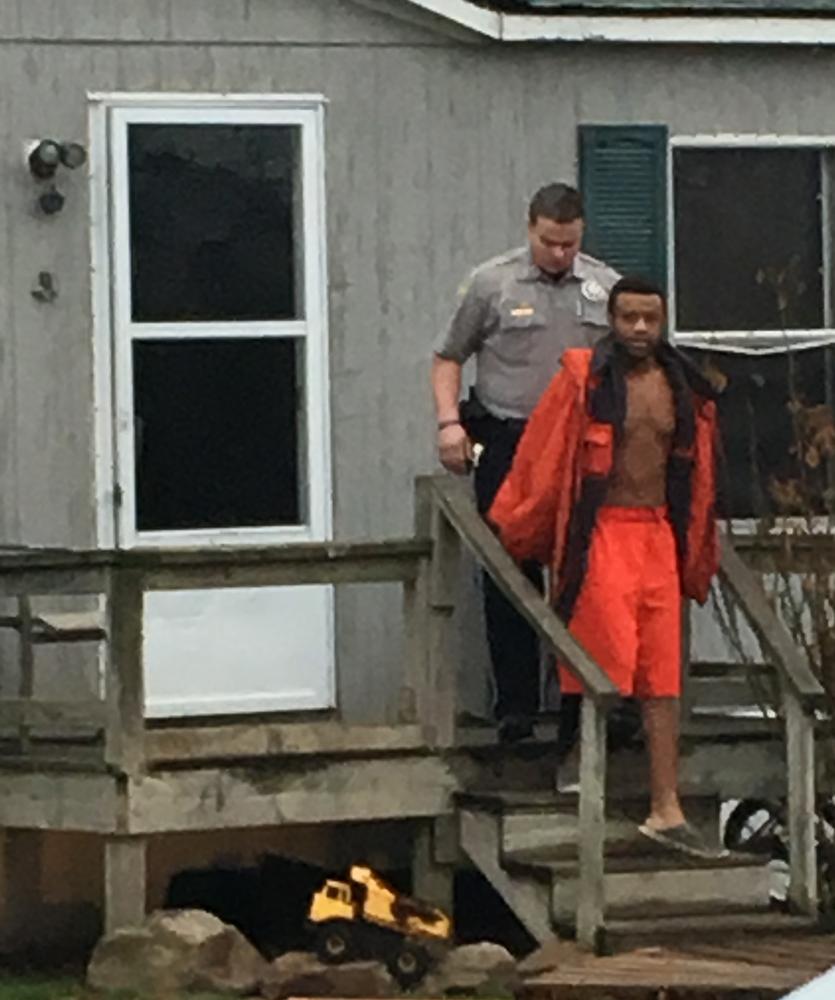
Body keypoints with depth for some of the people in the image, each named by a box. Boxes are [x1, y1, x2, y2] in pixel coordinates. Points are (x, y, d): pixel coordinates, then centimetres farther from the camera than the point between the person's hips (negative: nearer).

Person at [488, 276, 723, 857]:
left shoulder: (684, 390, 11)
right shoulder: (583, 380, -5)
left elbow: (698, 477, 19)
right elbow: (541, 461, -2)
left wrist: (699, 558, 21)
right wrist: (512, 531, 2)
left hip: (660, 537, 5)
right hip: (602, 537, -5)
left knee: (663, 679, 3)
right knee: (608, 676, -8)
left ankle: (667, 811, 4)